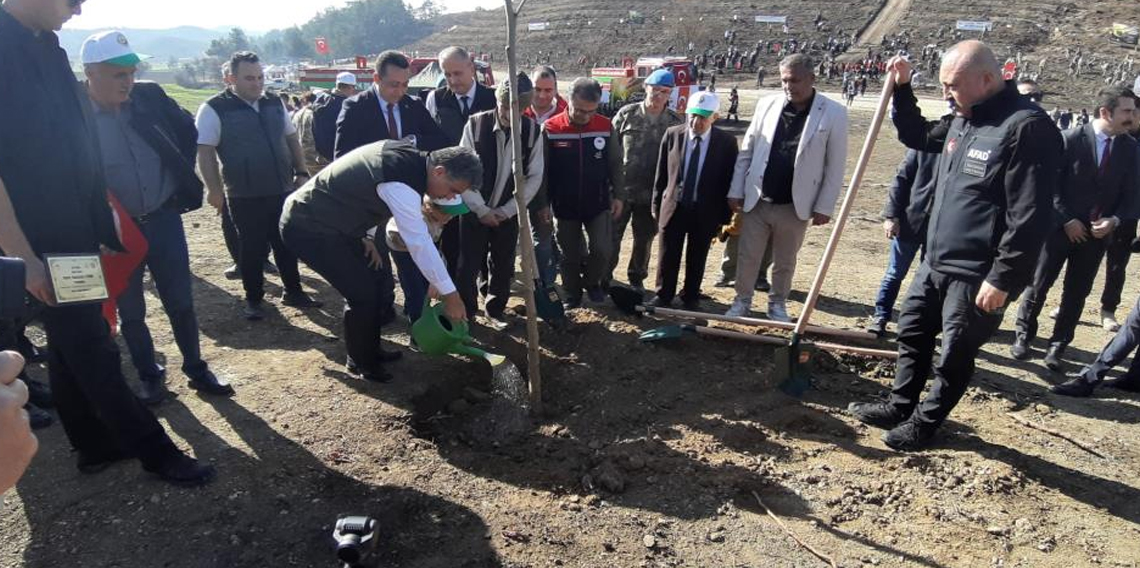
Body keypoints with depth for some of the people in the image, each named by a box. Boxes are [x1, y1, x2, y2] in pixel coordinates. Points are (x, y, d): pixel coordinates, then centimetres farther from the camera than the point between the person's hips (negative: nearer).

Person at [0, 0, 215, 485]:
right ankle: (155, 450, 12)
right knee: (92, 353, 2)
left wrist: (102, 226, 15)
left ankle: (96, 445, 29)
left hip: (77, 235, 8)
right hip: (42, 243, -8)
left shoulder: (48, 49, 9)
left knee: (71, 348, 17)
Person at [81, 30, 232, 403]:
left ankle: (196, 369, 24)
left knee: (180, 302, 8)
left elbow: (188, 131, 12)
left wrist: (183, 175, 8)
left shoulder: (150, 97, -5)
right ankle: (150, 377, 28)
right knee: (130, 312, 11)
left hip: (164, 218, 2)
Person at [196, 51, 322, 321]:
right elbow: (205, 151, -9)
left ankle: (293, 292, 27)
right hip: (245, 196, -5)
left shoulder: (274, 103, 9)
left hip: (283, 190, 5)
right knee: (253, 249, 4)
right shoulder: (215, 109, -7)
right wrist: (214, 188, -14)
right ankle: (253, 299, 20)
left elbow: (291, 139, 17)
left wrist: (301, 172, 10)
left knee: (287, 244, 13)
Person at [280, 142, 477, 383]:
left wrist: (368, 236, 9)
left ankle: (370, 350, 30)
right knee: (363, 293, -8)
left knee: (373, 279, 14)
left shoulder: (408, 156, -2)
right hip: (307, 227, -10)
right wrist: (450, 294, -22)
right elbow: (420, 243, -29)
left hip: (330, 219, 10)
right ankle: (359, 362, 15)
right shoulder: (401, 184, -31)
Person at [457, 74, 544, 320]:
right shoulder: (476, 124, -11)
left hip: (508, 213, 1)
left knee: (503, 268, 10)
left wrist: (507, 210, -8)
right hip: (474, 210, -1)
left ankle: (496, 313, 29)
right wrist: (481, 210, -12)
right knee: (468, 267, 2)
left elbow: (535, 176, -3)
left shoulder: (533, 131, -7)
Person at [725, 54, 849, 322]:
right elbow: (746, 152, 4)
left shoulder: (834, 113, -6)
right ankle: (742, 301, 26)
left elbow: (835, 166, -5)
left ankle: (778, 304, 32)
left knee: (785, 262, 14)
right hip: (757, 200, 2)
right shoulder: (767, 105, 1)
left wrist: (824, 206, -8)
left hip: (795, 205, -1)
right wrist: (736, 190, 1)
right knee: (748, 257, 8)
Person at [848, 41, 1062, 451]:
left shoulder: (1027, 127, -19)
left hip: (977, 276, -9)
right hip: (936, 262, 9)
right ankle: (900, 406, 35)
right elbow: (916, 136, 27)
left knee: (954, 356, 7)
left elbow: (1029, 216, -22)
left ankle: (925, 423, 24)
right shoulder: (963, 120, 7)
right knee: (912, 333, 19)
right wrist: (903, 89, 13)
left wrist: (1002, 278, -22)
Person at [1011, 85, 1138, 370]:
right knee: (1039, 284, 5)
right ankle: (1023, 335, 22)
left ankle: (1057, 346, 19)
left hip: (1097, 232, 3)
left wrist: (1114, 220, -11)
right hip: (1061, 227, -3)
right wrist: (1067, 220, -13)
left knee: (1076, 292, 8)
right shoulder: (1071, 139, -10)